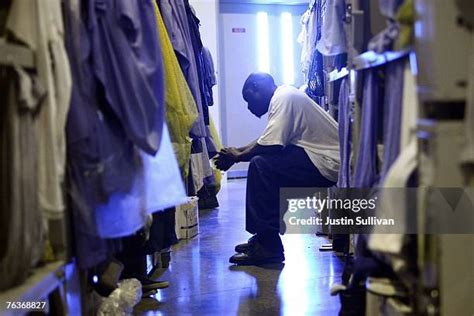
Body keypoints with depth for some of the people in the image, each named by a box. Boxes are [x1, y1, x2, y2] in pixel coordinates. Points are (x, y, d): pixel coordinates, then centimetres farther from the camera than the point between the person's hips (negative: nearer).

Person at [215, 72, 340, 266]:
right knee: (266, 163, 13)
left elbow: (271, 146, -21)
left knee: (260, 165, -16)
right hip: (325, 158, 11)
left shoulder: (283, 98, -13)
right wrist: (238, 151, 12)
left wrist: (237, 157, -6)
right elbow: (269, 140, 22)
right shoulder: (285, 96, 18)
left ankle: (268, 246, -13)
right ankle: (264, 237, 14)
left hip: (327, 164, -11)